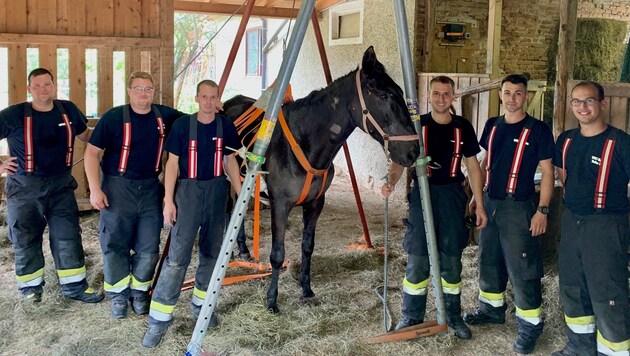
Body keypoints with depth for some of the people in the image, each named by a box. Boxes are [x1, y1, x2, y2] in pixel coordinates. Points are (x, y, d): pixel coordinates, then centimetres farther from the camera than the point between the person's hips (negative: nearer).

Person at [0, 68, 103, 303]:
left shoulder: (68, 110, 1)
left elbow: (85, 136, 18)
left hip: (61, 185, 3)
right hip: (25, 187, -2)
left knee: (68, 237, 6)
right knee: (26, 239, 9)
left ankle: (75, 285, 18)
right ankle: (31, 286, 26)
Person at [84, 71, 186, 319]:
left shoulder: (164, 115, 3)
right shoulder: (113, 117, -7)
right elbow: (92, 152, -5)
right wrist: (95, 189, -11)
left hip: (150, 189, 3)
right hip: (118, 188, -3)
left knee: (149, 247, 5)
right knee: (115, 244, 3)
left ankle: (140, 292, 23)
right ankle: (118, 295, 19)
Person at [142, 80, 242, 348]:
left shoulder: (226, 126, 2)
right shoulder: (182, 125, -5)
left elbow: (231, 162, 9)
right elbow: (172, 163, -3)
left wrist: (241, 194, 5)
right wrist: (168, 200, -8)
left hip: (217, 191, 3)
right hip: (188, 191, -3)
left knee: (212, 253, 11)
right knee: (177, 255, -8)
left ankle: (201, 305, 28)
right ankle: (159, 319, -1)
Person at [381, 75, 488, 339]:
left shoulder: (463, 127, 2)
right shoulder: (417, 125, -1)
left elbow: (473, 167, 6)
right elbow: (401, 159, -4)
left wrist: (479, 205, 3)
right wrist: (391, 182, -25)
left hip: (452, 196, 1)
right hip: (422, 194, -1)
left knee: (451, 260, 8)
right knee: (417, 259, 2)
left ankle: (453, 315, 24)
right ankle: (411, 316, 16)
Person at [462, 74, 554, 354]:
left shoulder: (538, 130, -9)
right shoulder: (492, 126, 7)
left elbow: (547, 172, -8)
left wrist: (542, 210, -14)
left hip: (518, 207, -6)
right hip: (489, 203, 6)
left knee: (521, 267, -3)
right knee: (488, 259, 17)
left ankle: (530, 324, 9)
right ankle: (492, 308, 34)